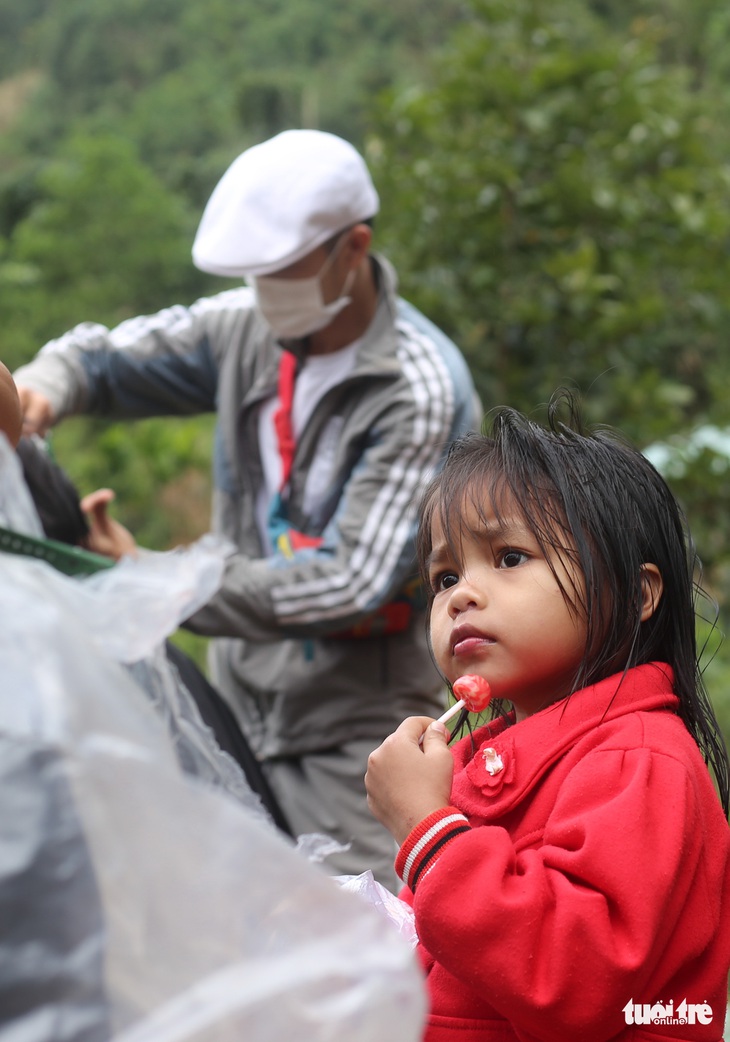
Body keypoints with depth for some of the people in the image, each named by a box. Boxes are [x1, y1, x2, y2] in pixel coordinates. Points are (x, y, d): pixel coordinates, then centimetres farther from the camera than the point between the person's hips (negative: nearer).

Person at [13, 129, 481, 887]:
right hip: (241, 708, 6)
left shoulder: (421, 393, -18)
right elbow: (109, 355, 13)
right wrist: (45, 385, -13)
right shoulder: (246, 326, 1)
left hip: (355, 735, -6)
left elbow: (351, 585, -23)